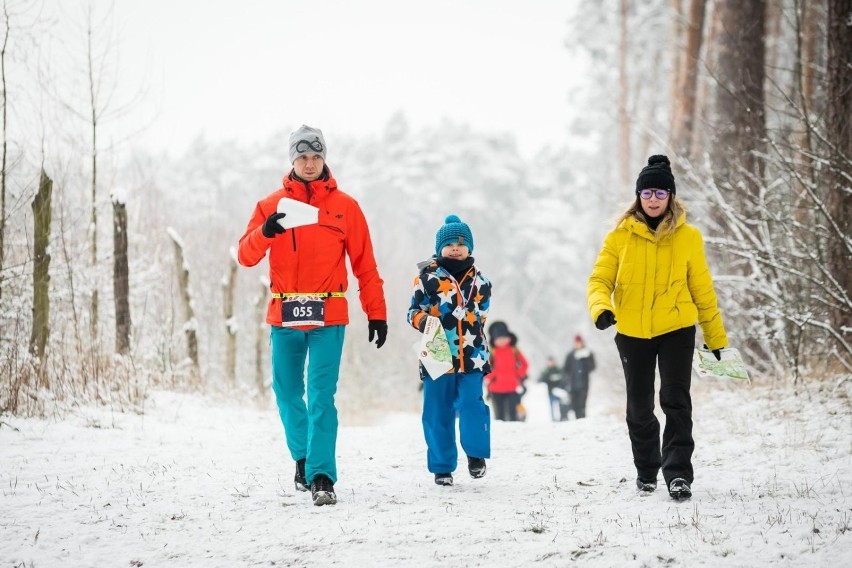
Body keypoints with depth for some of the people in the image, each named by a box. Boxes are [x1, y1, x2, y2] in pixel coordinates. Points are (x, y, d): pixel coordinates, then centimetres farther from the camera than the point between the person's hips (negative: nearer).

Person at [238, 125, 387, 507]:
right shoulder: (272, 205, 8)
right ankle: (303, 457, 33)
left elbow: (364, 264, 6)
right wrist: (264, 233, -23)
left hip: (328, 317, -2)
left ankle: (321, 476, -13)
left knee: (322, 396, -10)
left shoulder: (344, 207, 5)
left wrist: (376, 313, 2)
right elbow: (246, 256, -2)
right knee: (287, 393, 11)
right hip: (284, 317, 2)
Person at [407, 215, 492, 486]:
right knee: (438, 412, 3)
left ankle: (476, 453, 10)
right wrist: (423, 320, -19)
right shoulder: (428, 277, -1)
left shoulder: (478, 281, 11)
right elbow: (414, 310, 1)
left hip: (471, 356, 2)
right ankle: (442, 466, 13)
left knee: (472, 405, -10)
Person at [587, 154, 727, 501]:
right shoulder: (621, 236, -1)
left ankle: (678, 473, -14)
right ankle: (646, 470, 30)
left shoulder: (688, 237, -1)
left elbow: (702, 289, 4)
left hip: (676, 329, -2)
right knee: (639, 408, 12)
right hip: (632, 332, 2)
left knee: (676, 400, -14)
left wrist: (715, 338, 8)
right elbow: (600, 279, -3)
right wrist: (601, 307, -24)